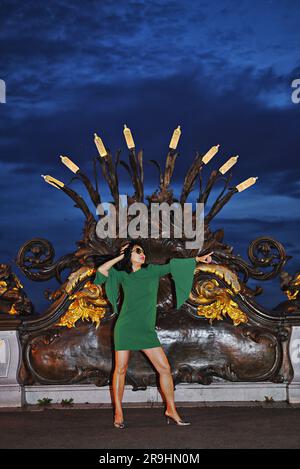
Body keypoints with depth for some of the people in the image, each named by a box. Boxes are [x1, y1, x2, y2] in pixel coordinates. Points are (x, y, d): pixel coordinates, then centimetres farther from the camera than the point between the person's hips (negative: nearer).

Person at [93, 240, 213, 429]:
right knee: (121, 370, 2)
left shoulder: (152, 270, 6)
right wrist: (121, 256, -2)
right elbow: (101, 270, -11)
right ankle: (118, 414, 12)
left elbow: (172, 266, 8)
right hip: (126, 327, -2)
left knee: (165, 368, -3)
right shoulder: (122, 275, 1)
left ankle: (171, 410, 8)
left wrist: (198, 259, 3)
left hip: (147, 330, 2)